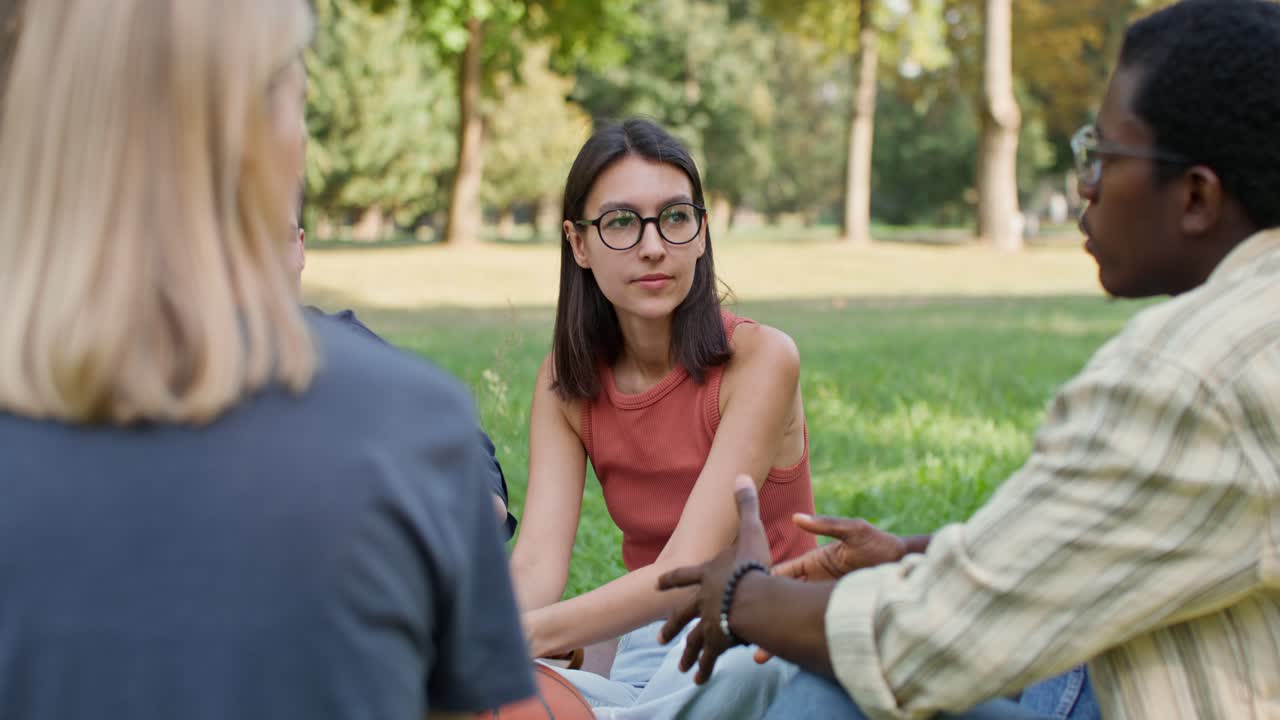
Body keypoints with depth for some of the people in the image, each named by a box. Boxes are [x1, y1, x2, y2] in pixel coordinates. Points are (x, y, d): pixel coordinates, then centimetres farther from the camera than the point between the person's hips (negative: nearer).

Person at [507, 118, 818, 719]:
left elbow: (686, 569, -23)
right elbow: (537, 563, -11)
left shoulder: (760, 358, -15)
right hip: (649, 649, 3)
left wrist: (531, 634, -38)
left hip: (763, 653, -3)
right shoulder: (567, 383, 0)